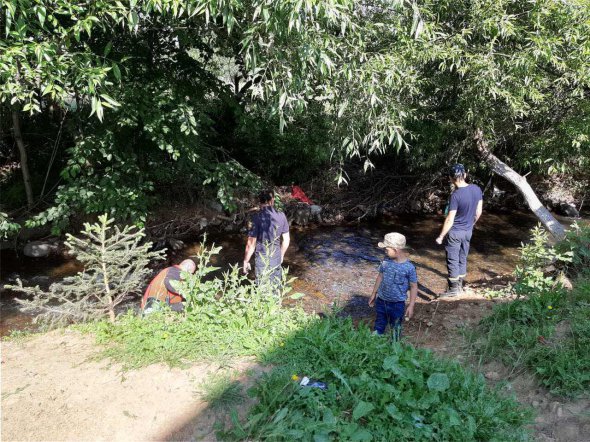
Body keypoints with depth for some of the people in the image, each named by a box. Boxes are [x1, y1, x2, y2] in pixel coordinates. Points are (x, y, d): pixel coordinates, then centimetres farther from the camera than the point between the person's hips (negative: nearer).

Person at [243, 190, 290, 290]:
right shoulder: (281, 216, -6)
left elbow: (251, 243, -16)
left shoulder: (257, 217, -18)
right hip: (276, 258, 3)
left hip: (262, 259, -3)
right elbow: (286, 240, 3)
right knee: (275, 287, 19)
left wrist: (246, 261, -4)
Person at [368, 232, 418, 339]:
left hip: (397, 304, -4)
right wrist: (374, 294, 14)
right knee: (379, 325, 20)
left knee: (396, 327, 15)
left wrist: (411, 306, -11)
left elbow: (414, 287, -11)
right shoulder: (386, 261, -6)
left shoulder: (409, 267, -19)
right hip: (381, 300, 4)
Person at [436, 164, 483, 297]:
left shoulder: (455, 195, -24)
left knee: (453, 260, 6)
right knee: (462, 259, 17)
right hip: (468, 231, 6)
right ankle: (459, 286, 28)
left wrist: (441, 236, -12)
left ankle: (454, 289, 14)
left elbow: (450, 220, -21)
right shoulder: (477, 189, -5)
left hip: (455, 232, -6)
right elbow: (478, 212, 4)